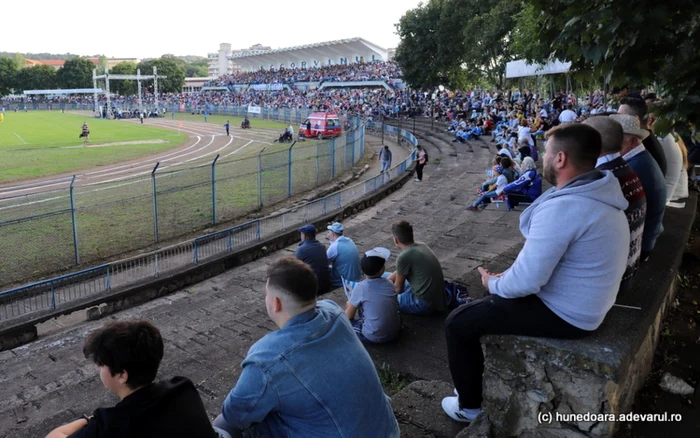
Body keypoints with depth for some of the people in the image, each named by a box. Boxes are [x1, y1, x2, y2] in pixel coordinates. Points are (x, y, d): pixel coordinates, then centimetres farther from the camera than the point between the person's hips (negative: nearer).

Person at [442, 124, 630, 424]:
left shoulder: (561, 207, -30)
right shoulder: (599, 195, 2)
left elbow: (526, 281, -28)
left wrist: (494, 284, -7)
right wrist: (504, 278, 9)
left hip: (563, 314, -10)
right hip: (588, 303, 10)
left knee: (457, 323, 2)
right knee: (495, 299, 29)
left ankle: (469, 406, 19)